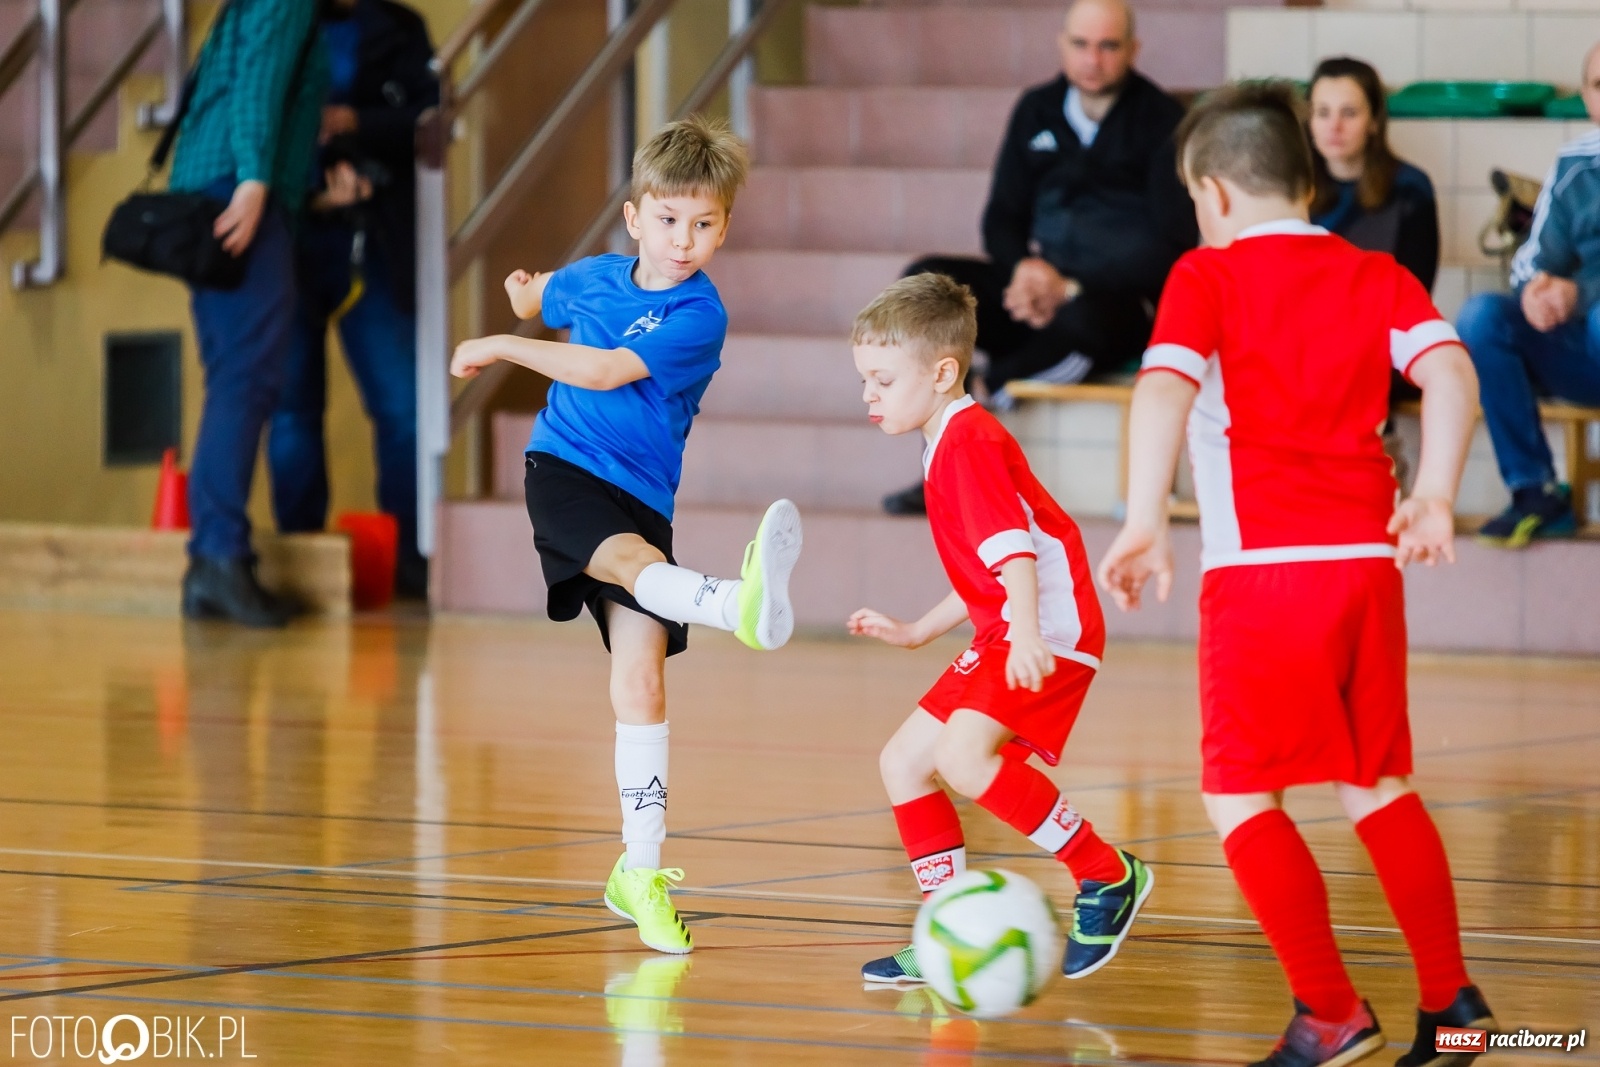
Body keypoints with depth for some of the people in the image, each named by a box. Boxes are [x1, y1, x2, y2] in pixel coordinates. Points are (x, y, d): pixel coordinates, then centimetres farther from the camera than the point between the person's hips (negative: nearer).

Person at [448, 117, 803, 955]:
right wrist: (524, 297, 18)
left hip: (641, 493, -1)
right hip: (564, 469, 1)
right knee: (633, 560, -34)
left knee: (640, 681, -5)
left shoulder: (698, 317, -8)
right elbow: (539, 296, 36)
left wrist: (500, 348, -14)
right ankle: (740, 607, -67)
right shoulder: (595, 279, 8)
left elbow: (606, 370, -19)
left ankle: (640, 872, 3)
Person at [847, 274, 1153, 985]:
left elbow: (1013, 545, -26)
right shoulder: (949, 445, 21)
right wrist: (917, 632, 33)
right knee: (903, 762, 10)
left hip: (1050, 630, -11)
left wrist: (1027, 633, -39)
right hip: (1003, 634, 11)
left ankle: (1107, 876, -18)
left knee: (963, 755, -28)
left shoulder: (968, 441, -11)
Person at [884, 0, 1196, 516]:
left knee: (1083, 319, -40)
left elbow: (1171, 247, -11)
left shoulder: (1162, 121, -6)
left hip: (1120, 304, -5)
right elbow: (1002, 219, 13)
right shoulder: (1038, 111, 11)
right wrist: (1024, 269, -11)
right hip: (1040, 285, 5)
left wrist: (1073, 288, -20)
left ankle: (988, 385, -9)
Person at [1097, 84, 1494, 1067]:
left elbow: (1165, 389, -14)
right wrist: (1434, 496, -3)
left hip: (1263, 569, -5)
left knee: (1240, 794, 2)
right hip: (1368, 558, 5)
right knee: (1376, 784, 18)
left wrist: (1146, 522, -20)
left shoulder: (1208, 277, 3)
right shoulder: (1375, 276, 14)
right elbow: (1449, 370, -2)